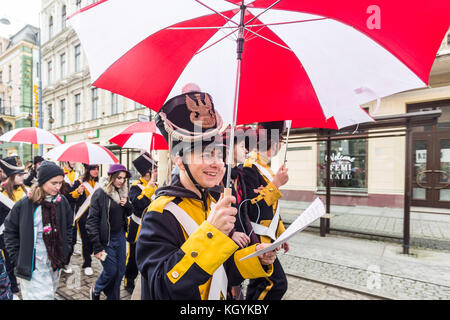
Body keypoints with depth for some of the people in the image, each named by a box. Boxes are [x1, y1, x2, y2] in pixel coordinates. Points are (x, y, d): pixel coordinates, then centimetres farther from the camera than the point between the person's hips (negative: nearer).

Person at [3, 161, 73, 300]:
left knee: (50, 295, 19)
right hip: (32, 267, -4)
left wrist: (64, 251, 7)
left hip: (55, 265, 4)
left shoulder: (62, 201, -1)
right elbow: (10, 230, -1)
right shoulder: (24, 204, -12)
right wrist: (18, 258, -4)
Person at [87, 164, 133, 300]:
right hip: (106, 239, -5)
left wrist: (127, 204, -8)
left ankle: (113, 297, 31)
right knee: (111, 271, 3)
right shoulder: (100, 193, -13)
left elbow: (129, 212, 17)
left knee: (120, 271, 11)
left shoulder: (123, 192, 5)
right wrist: (97, 247, -17)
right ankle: (95, 290, 35)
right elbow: (92, 220, -15)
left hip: (120, 236, 6)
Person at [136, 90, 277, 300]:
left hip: (219, 298, 7)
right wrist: (210, 232, -40)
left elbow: (221, 271, 5)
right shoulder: (160, 214, -24)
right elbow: (164, 289, -31)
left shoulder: (213, 206, -3)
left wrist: (256, 258, -12)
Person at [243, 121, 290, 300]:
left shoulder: (265, 168, 15)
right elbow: (252, 208, -24)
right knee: (278, 284, -6)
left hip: (267, 238, 9)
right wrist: (275, 184, -20)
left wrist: (281, 234, 20)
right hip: (258, 241, -9)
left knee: (259, 284, 18)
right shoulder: (250, 168, -16)